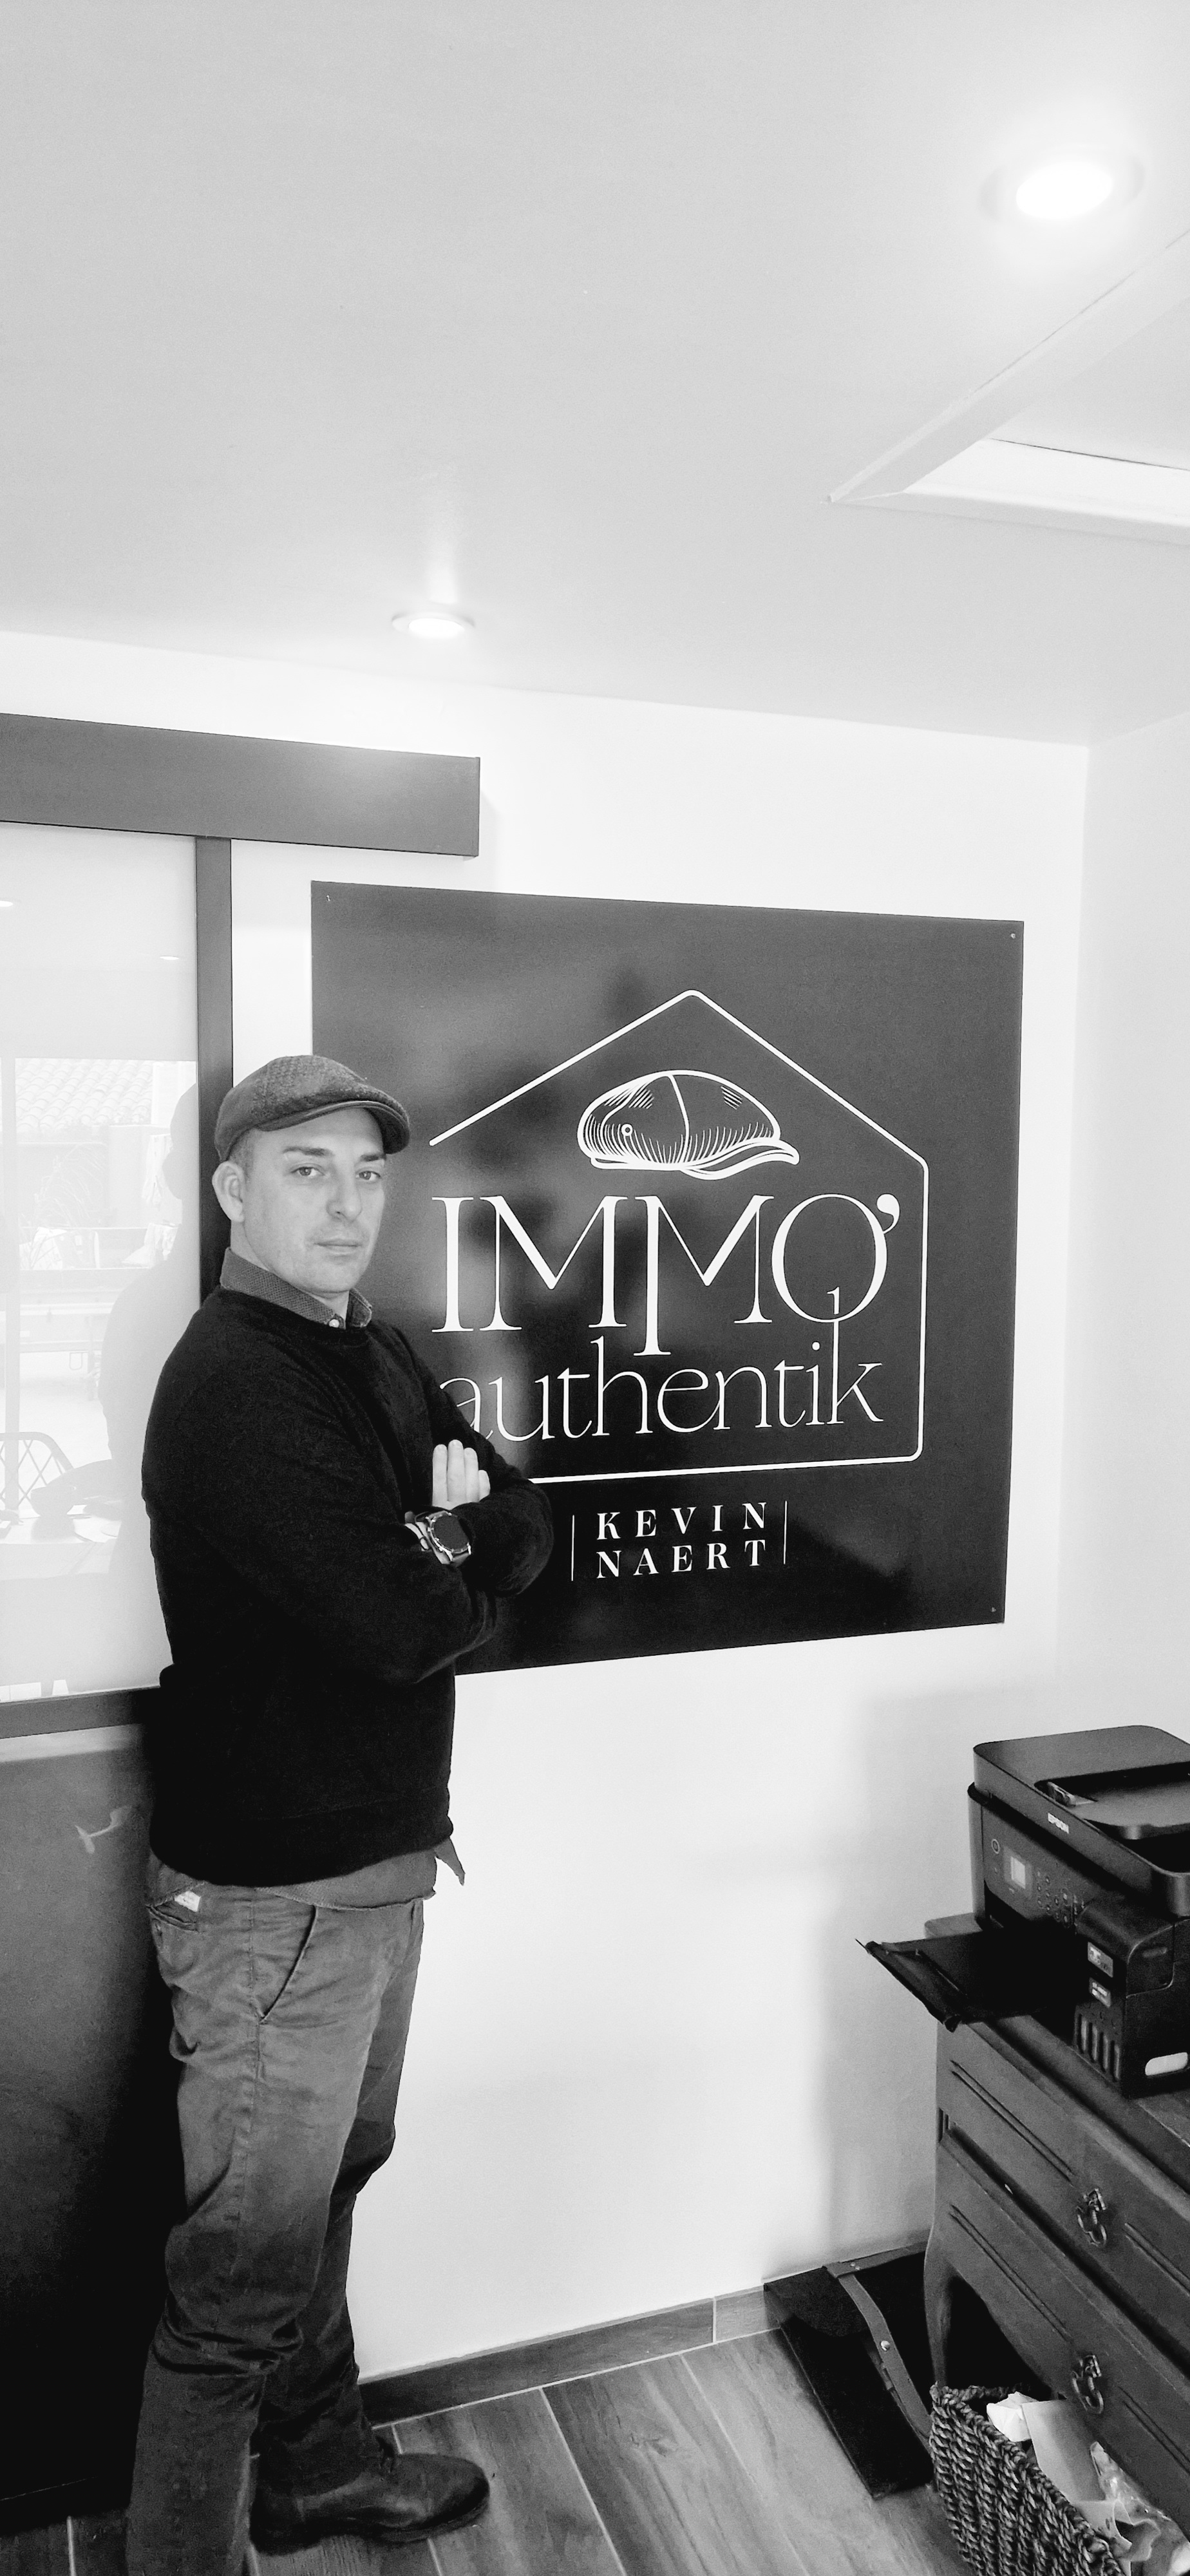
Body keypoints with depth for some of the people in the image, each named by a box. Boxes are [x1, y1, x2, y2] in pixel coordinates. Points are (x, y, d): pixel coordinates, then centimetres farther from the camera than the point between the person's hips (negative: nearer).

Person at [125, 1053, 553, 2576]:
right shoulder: (235, 1381, -22)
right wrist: (461, 1575, -6)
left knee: (327, 2187, 25)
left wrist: (456, 1529, -15)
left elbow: (528, 1532, 6)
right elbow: (406, 1625, -27)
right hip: (273, 1893, -9)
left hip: (378, 1853, 9)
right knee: (249, 2270, 5)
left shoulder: (375, 1357, 8)